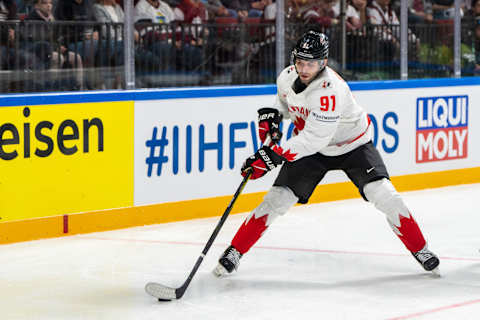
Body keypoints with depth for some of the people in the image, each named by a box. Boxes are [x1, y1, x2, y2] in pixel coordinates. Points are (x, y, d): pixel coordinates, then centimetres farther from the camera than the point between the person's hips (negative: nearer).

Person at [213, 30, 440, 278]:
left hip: (352, 144, -5)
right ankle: (235, 252, 2)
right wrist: (272, 115, -7)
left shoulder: (330, 89, -35)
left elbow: (315, 137, -39)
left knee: (383, 195, -19)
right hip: (310, 147, 5)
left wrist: (273, 155, -43)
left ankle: (419, 248, -1)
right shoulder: (287, 77, -12)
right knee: (277, 198, -7)